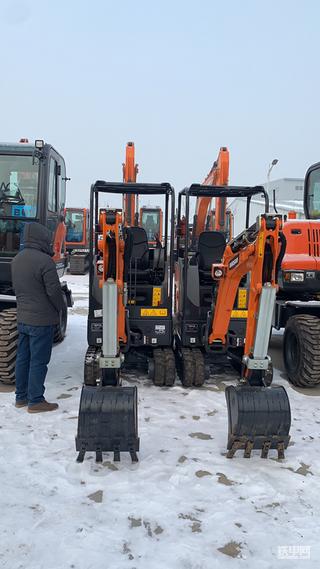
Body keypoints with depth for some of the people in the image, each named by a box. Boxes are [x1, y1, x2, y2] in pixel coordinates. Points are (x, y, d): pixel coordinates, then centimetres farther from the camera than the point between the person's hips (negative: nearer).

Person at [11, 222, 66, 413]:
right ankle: (35, 401, 10)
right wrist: (60, 308, -1)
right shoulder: (44, 261, -21)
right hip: (42, 319, -8)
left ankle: (21, 396, 27)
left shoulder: (17, 260, 6)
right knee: (38, 361, 1)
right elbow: (54, 291, -18)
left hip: (22, 318, 8)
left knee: (23, 358, 16)